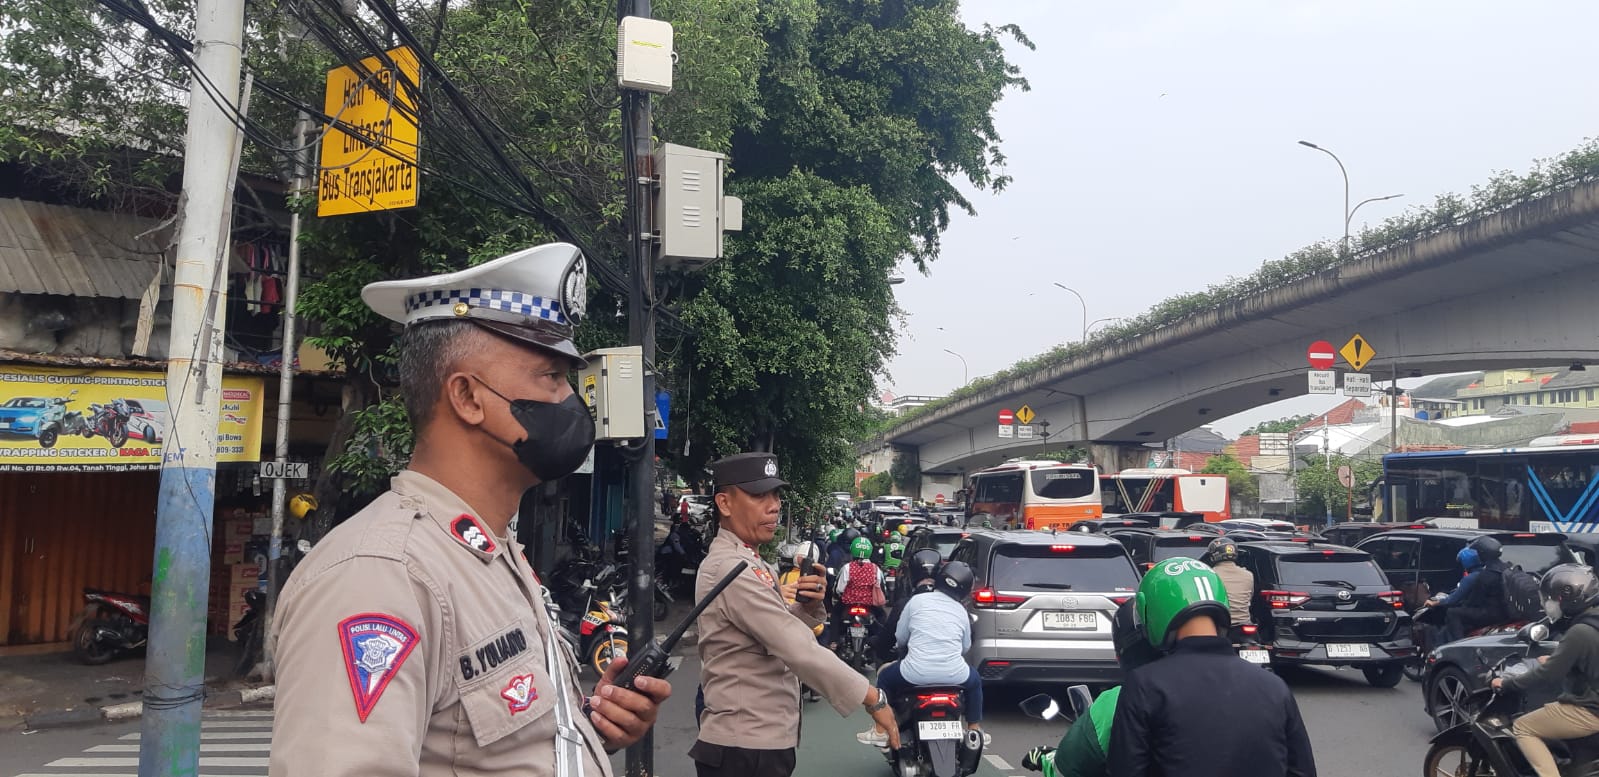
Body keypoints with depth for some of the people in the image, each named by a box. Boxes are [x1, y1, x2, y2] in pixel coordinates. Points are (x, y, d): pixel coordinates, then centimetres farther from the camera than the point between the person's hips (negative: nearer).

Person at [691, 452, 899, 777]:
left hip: (759, 741, 10)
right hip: (746, 751, -10)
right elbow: (798, 649, -26)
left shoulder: (746, 562, 13)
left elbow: (780, 631, 14)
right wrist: (872, 698, -23)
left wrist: (808, 607, -6)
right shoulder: (732, 568, -21)